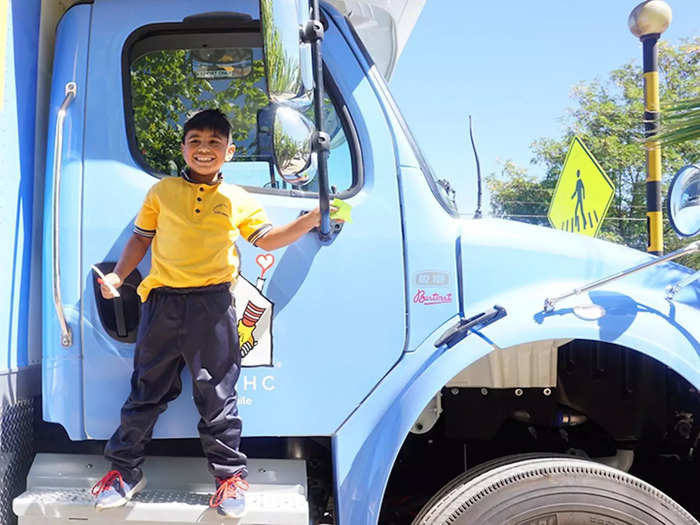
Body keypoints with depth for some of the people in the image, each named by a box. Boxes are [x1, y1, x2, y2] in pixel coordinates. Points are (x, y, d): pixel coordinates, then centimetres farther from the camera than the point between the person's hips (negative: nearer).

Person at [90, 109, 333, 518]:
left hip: (212, 306, -1)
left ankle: (230, 474, 19)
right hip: (163, 301, 1)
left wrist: (314, 218, 0)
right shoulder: (162, 192, 8)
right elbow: (141, 239, 14)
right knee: (147, 390, 11)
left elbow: (268, 239, 8)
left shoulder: (239, 200, 8)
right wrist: (118, 276, 1)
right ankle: (125, 469, 27)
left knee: (218, 395, 6)